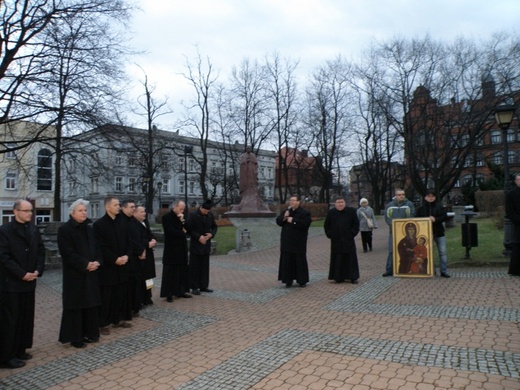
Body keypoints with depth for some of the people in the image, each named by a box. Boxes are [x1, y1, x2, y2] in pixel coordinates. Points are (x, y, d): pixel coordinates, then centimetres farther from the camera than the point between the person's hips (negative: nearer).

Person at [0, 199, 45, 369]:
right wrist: (22, 274, -16)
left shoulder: (34, 229, 7)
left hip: (29, 281, 6)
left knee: (26, 318, 12)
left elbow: (41, 251, 9)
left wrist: (38, 270, -5)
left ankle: (20, 350, 25)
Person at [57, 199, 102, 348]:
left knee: (91, 304, 10)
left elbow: (97, 247, 11)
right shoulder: (64, 229, -9)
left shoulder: (89, 229, 12)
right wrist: (85, 264, -19)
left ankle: (89, 333, 22)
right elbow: (68, 253, -16)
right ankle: (75, 337, 12)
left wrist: (97, 262, -8)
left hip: (91, 273, 6)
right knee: (76, 305, 1)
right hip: (74, 274, -6)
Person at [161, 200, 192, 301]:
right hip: (171, 248, -7)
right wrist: (182, 233, -7)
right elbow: (170, 231, -20)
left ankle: (181, 291, 20)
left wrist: (183, 221, -8)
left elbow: (189, 229, 7)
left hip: (182, 248, 7)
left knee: (182, 271, 10)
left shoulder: (182, 217, 13)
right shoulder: (167, 217, -9)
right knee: (171, 272, -1)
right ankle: (169, 294, 6)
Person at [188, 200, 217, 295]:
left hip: (206, 245, 5)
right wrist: (199, 237, -19)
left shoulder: (210, 215, 4)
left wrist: (211, 234, -6)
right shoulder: (193, 215, -11)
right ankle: (194, 287, 10)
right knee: (195, 267, 2)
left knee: (205, 266, 10)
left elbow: (214, 226, 13)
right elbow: (189, 229, -11)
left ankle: (203, 286, 20)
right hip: (195, 245, -5)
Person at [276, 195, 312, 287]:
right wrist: (284, 218, -12)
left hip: (299, 242, -5)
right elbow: (278, 221, 8)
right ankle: (288, 280, 17)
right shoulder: (286, 211, 12)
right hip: (287, 241, 5)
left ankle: (302, 280, 15)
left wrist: (293, 221, -19)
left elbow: (306, 223, -19)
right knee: (287, 261, 7)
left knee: (300, 261, 2)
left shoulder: (304, 213, -6)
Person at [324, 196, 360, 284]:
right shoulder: (331, 213, 3)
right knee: (337, 260, 4)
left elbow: (356, 223, 3)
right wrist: (329, 234, 3)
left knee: (351, 259, 2)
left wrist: (353, 233, -4)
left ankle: (353, 277, 10)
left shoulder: (351, 211, 0)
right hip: (336, 241, 1)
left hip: (348, 240, -1)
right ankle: (339, 277, 13)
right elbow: (326, 225, 11)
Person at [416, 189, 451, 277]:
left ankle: (444, 271, 5)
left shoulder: (439, 206, 3)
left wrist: (435, 219, -18)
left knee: (443, 251, -2)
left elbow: (445, 216, -6)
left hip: (439, 233, 0)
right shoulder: (421, 208, 4)